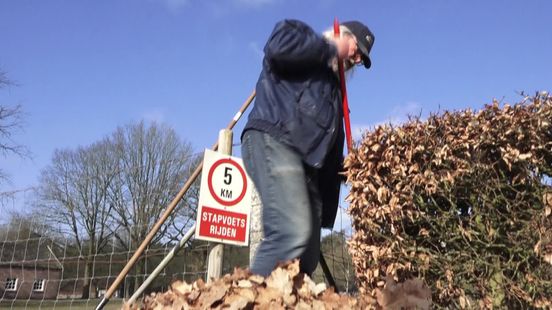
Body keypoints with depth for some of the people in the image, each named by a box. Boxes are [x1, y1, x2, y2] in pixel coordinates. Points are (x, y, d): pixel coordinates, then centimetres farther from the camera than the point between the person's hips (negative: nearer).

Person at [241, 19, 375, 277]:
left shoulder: (332, 83, 36)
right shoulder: (297, 31, 15)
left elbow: (329, 140, 27)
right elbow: (279, 47, -13)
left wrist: (344, 166, 9)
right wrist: (329, 49, 0)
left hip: (307, 162, 9)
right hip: (273, 142, -9)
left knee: (308, 256, 0)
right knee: (293, 233, -27)